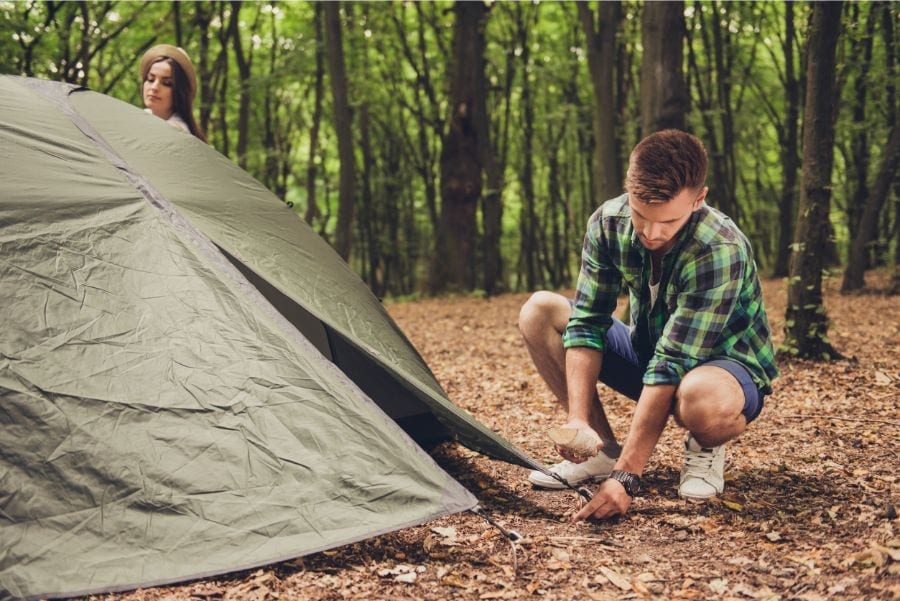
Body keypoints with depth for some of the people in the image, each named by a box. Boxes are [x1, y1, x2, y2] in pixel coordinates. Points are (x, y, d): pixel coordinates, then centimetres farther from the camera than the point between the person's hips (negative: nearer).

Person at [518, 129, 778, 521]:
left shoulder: (720, 251, -34)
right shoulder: (609, 222, -17)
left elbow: (674, 365, -36)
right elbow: (587, 322, -14)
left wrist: (626, 476, -37)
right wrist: (577, 420, -28)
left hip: (727, 368, -5)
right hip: (650, 353, 6)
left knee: (702, 398, -43)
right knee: (539, 312, -11)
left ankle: (705, 448, -4)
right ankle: (603, 450, -4)